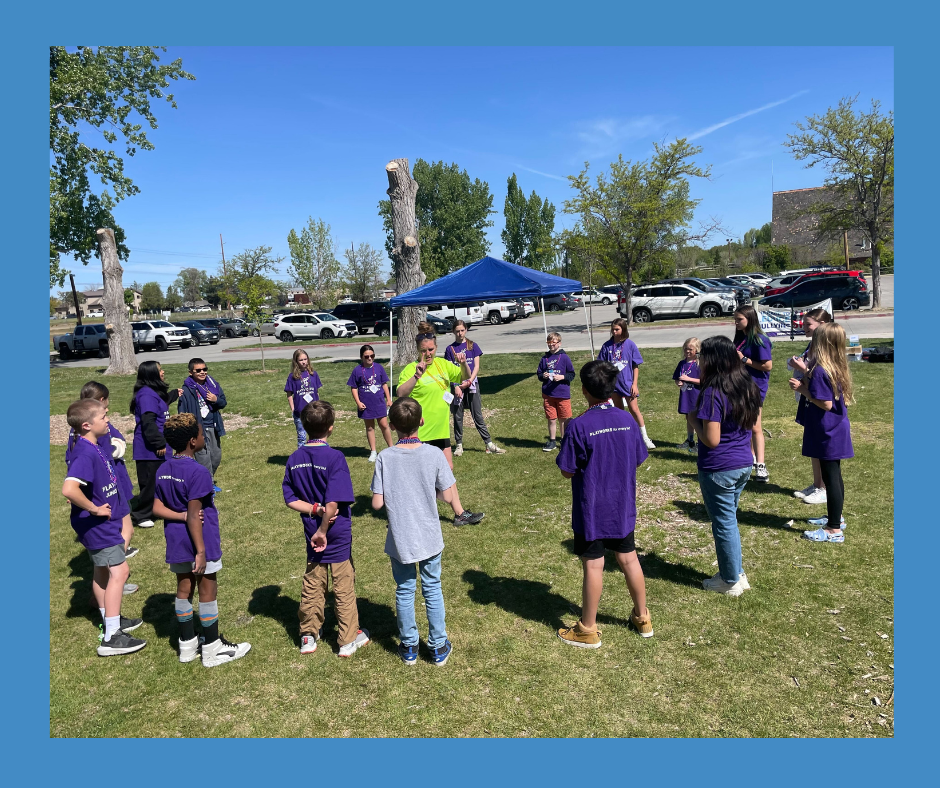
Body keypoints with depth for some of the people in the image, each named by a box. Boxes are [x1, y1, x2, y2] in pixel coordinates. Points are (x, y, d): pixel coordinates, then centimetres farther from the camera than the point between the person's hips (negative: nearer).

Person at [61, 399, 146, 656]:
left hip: (101, 522, 10)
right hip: (97, 524, -10)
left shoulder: (93, 448, 4)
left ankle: (111, 622, 36)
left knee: (102, 571, 20)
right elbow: (69, 489, -39)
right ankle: (111, 638, 0)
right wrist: (94, 509, -26)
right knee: (119, 571, -6)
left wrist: (103, 505, 12)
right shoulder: (85, 454, -26)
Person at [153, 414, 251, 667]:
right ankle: (213, 650, 16)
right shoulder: (198, 472, -21)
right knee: (207, 593, 5)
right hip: (199, 540, -7)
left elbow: (157, 508, 1)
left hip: (177, 542, 7)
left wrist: (181, 515, -7)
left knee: (184, 590, 17)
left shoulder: (163, 470, 3)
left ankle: (187, 645, 30)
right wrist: (201, 552, -17)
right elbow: (194, 516, -21)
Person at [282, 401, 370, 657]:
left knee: (312, 585, 18)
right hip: (337, 535, -5)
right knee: (344, 587, 9)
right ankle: (349, 640, 22)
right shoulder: (334, 458, -21)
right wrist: (323, 531, -15)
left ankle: (309, 636, 31)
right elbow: (333, 503, -25)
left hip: (312, 532, 5)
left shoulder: (294, 459, -3)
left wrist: (314, 510, -8)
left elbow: (290, 499, 1)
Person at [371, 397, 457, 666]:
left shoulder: (385, 457, -13)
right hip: (429, 537, 0)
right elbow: (447, 495, -10)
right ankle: (439, 647, 26)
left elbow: (377, 503, -11)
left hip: (400, 539, 0)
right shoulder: (433, 454, -14)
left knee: (404, 591, 17)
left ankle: (409, 647, 30)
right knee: (432, 589, 16)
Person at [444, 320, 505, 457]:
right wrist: (456, 387, -11)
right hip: (457, 385, 0)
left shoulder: (472, 345, 4)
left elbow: (476, 366, 0)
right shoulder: (450, 349, 3)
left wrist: (469, 382, -11)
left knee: (478, 415, 1)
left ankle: (489, 444, 4)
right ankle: (459, 445, 16)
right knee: (458, 416, 6)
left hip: (472, 384, 0)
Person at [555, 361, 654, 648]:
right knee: (629, 559, 18)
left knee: (593, 566, 4)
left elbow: (567, 471, -13)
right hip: (623, 506, 5)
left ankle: (588, 630, 18)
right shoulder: (627, 420, -3)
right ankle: (643, 617, 35)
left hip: (591, 509, -5)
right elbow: (637, 460, 7)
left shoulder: (579, 426, -19)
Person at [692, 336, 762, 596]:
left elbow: (711, 439, -23)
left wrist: (695, 421, -8)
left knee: (724, 523, 7)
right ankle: (736, 573, 33)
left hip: (719, 469, -8)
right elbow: (755, 423, 15)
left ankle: (731, 581, 21)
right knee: (729, 519, 22)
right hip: (744, 464, 8)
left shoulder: (713, 393, -22)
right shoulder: (749, 386, 3)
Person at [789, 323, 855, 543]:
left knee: (831, 477, -3)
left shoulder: (820, 370, -22)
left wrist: (803, 390, -16)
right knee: (833, 475, 20)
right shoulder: (836, 368, 6)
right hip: (835, 431, 10)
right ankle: (836, 517, 35)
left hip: (827, 433, -10)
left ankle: (834, 529, 5)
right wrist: (805, 383, 8)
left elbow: (825, 403, -25)